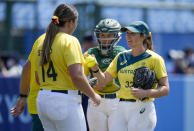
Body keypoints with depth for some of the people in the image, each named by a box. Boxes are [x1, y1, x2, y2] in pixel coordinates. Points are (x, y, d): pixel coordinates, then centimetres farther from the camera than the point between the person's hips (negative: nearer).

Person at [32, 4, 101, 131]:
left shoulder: (41, 40, 12)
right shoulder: (70, 41, -11)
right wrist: (94, 96, -7)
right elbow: (77, 76, -20)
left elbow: (38, 79, 15)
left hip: (42, 101, 8)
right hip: (65, 101, -8)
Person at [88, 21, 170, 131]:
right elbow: (103, 81, 13)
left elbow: (165, 89, -6)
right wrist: (95, 69, -6)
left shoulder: (154, 59, -2)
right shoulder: (121, 57, 12)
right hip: (121, 110, 5)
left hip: (143, 110, -5)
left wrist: (145, 93, -22)